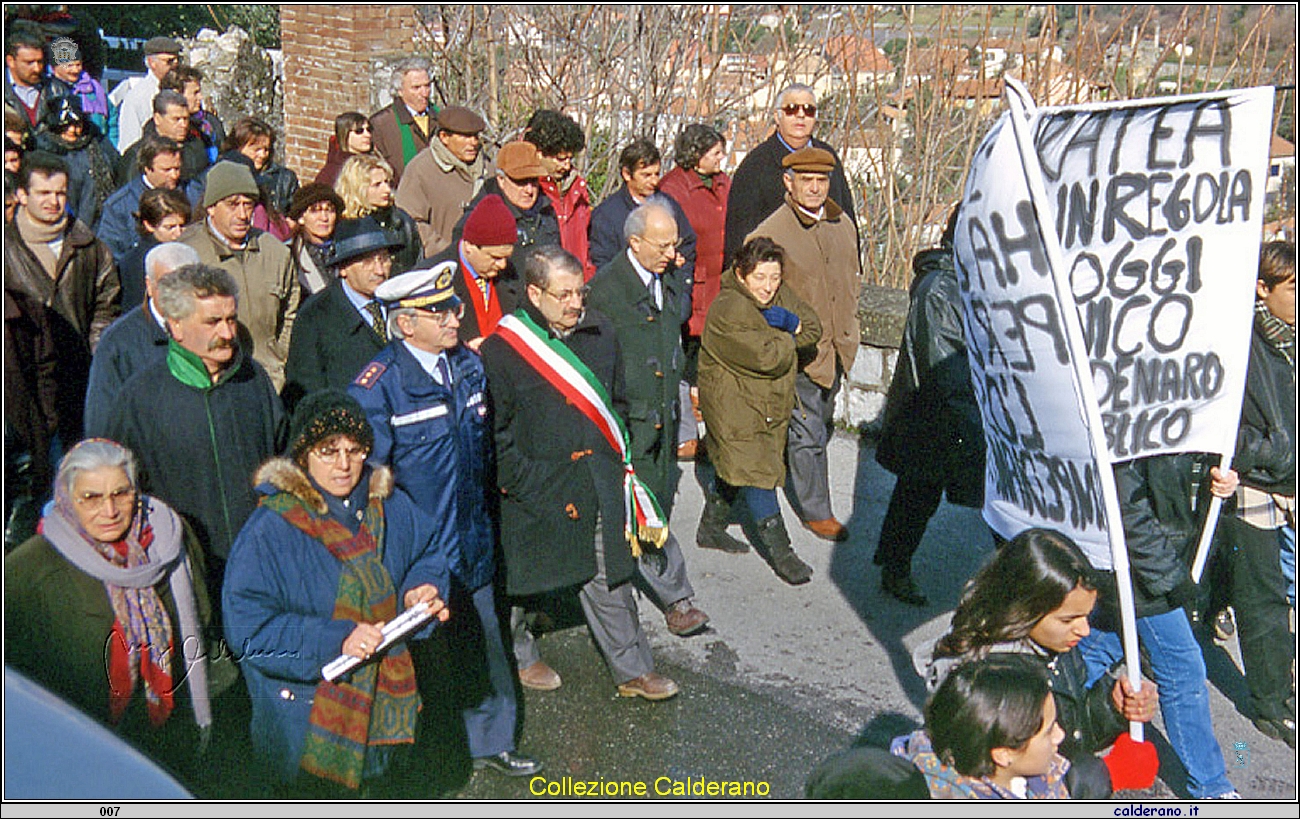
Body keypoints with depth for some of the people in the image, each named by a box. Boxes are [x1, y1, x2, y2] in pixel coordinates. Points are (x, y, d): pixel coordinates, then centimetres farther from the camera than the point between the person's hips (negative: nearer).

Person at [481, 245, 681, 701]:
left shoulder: (599, 333, 4)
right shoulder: (501, 351, -13)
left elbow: (617, 403, 15)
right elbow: (493, 432, -9)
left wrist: (618, 463, 10)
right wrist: (523, 484, -13)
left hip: (598, 487, 4)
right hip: (535, 490, -3)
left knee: (609, 576, 10)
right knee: (517, 580, 15)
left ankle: (631, 669, 23)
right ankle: (516, 657, 40)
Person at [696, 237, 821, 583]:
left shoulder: (780, 296, 4)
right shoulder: (728, 310, -23)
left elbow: (813, 329, 3)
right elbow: (768, 357, -28)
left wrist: (788, 322, -16)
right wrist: (787, 338, -8)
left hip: (770, 406, 9)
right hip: (734, 409, -9)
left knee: (736, 468, 20)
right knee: (757, 475, -10)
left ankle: (711, 528, 37)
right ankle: (780, 552, -5)